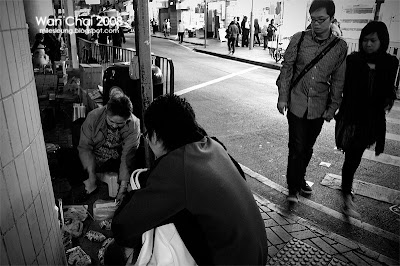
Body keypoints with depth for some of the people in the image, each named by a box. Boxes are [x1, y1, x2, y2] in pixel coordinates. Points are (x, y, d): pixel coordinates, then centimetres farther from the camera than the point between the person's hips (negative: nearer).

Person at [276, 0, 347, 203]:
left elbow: (338, 80, 4)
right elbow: (286, 69, 0)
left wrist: (332, 108, 3)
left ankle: (300, 179, 36)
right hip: (297, 104, -2)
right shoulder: (299, 39, -5)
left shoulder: (340, 47, -1)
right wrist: (282, 97, -3)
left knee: (307, 148, 15)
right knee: (297, 148, 0)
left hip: (319, 107, 2)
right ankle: (293, 188, 16)